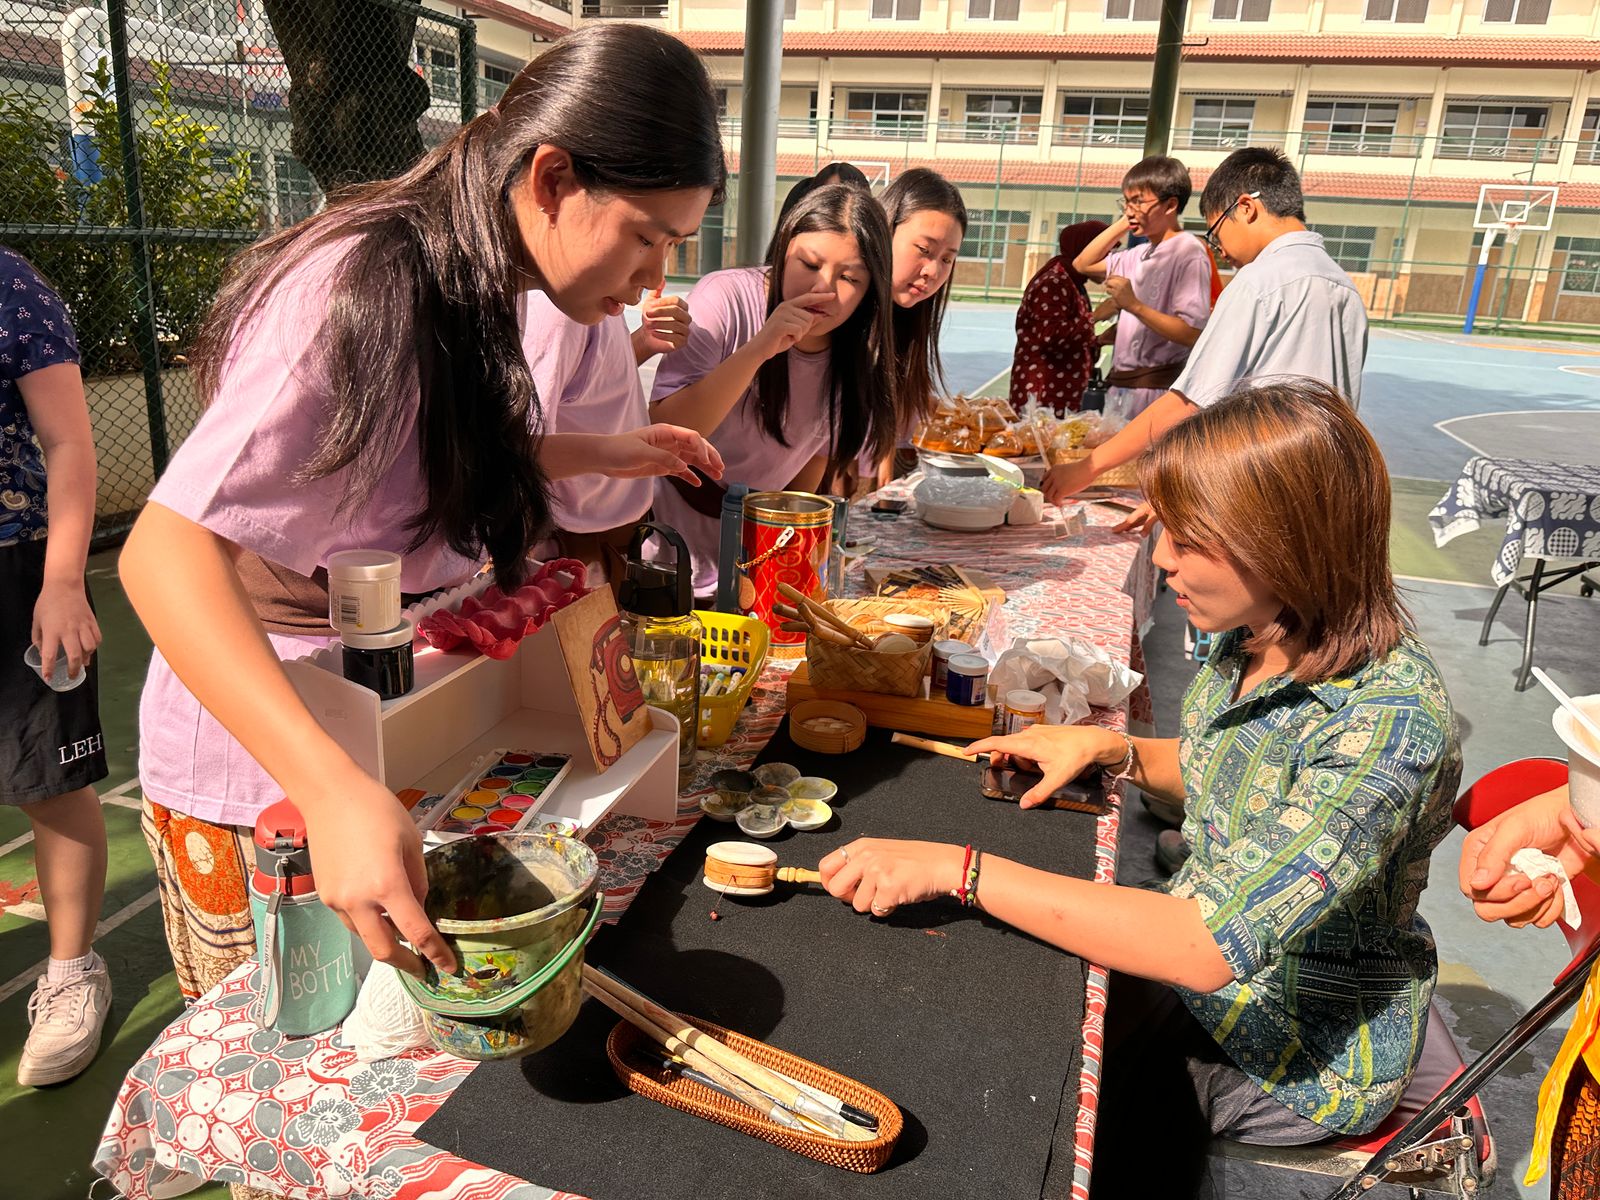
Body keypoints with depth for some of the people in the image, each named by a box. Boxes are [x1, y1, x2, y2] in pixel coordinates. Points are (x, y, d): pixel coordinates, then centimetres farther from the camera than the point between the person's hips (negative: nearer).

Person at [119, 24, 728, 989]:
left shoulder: (471, 283, 1)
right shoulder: (364, 294, -28)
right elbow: (166, 551, -34)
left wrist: (601, 454, 7)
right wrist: (336, 790, -46)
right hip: (255, 756, -8)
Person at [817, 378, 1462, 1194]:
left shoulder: (1389, 721, -33)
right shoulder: (1255, 641, -8)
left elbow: (1211, 944, -39)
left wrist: (959, 870, -38)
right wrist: (1111, 749, -7)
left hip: (1305, 1054, -7)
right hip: (1202, 959, 7)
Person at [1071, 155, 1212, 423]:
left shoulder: (1189, 253, -12)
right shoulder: (1141, 254, 15)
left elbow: (1192, 333, -21)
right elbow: (1083, 264, 24)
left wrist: (1134, 305, -26)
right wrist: (1122, 225, 14)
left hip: (1154, 389, -9)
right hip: (1120, 385, 9)